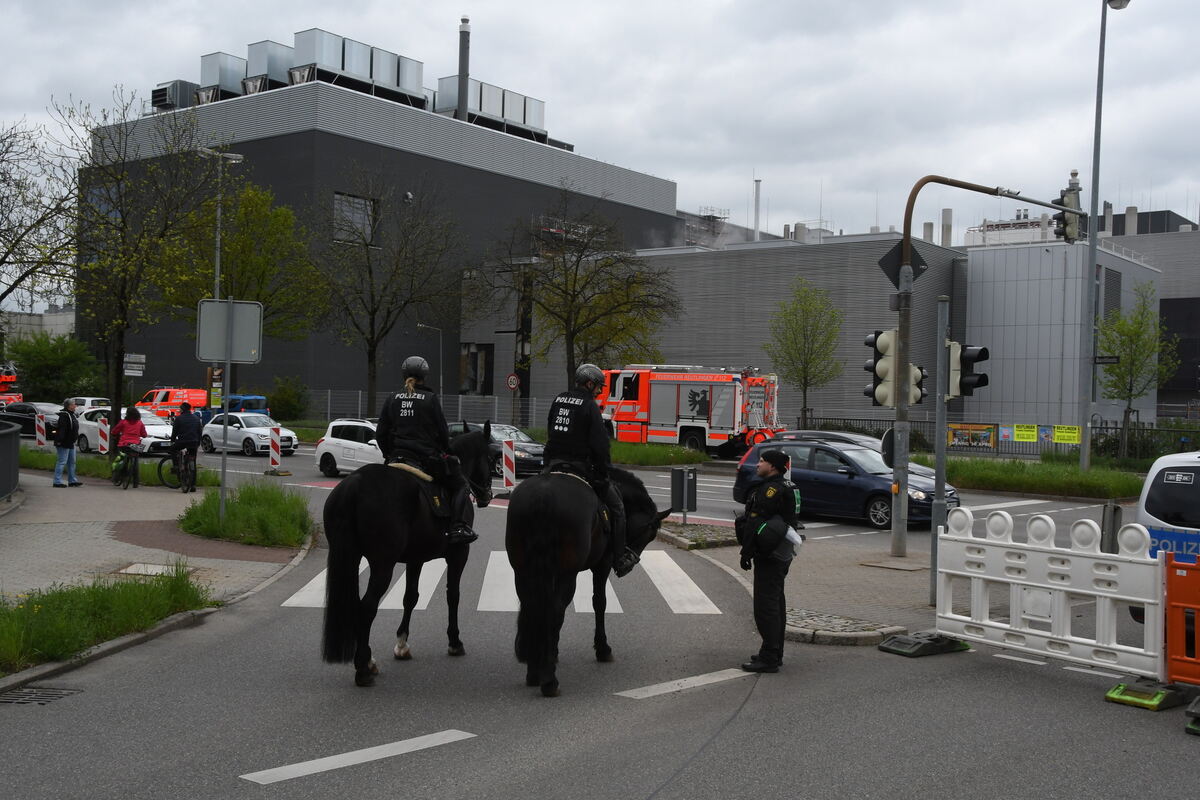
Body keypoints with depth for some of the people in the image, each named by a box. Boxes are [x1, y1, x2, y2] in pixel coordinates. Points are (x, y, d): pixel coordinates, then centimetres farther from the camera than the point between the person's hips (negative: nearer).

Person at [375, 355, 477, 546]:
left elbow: (381, 434, 8)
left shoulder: (392, 400, 7)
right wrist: (445, 451, 13)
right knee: (460, 486, 8)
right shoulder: (431, 398, -4)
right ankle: (459, 528, -10)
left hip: (397, 457, 4)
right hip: (427, 457, -4)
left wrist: (389, 454, 21)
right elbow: (442, 431, -3)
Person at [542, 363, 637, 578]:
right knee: (615, 505, 7)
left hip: (552, 463, 6)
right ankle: (620, 559, 5)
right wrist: (603, 472, -4)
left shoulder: (558, 400, 12)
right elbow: (600, 444, -14)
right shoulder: (589, 406, -9)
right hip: (580, 465, -6)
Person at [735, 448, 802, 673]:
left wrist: (746, 553, -16)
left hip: (768, 557, -11)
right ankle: (774, 653, 25)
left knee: (765, 605, -9)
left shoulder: (771, 490, -19)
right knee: (776, 603, 16)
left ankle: (769, 658, -8)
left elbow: (755, 525, -21)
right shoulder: (787, 488, 14)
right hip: (782, 555, 11)